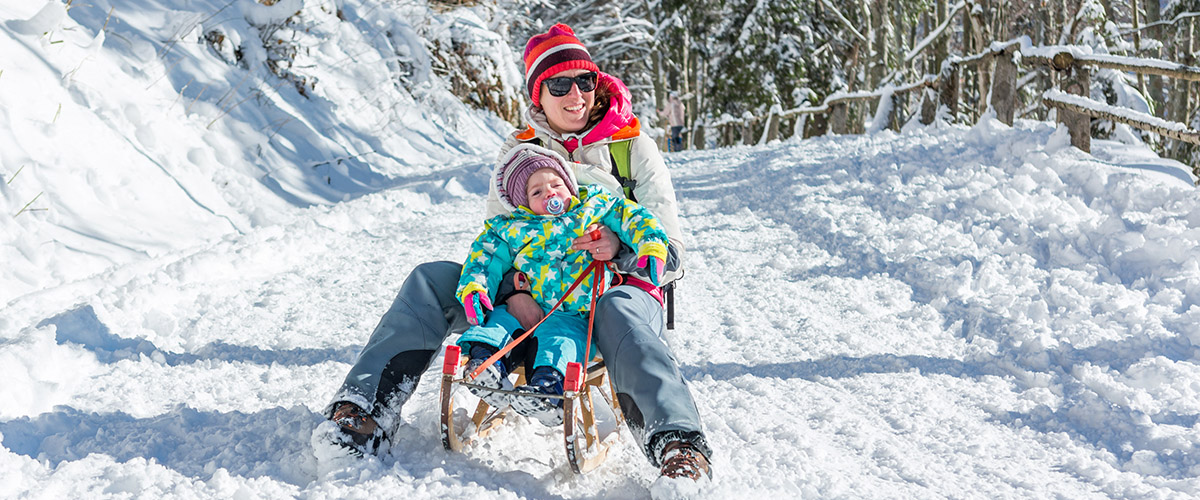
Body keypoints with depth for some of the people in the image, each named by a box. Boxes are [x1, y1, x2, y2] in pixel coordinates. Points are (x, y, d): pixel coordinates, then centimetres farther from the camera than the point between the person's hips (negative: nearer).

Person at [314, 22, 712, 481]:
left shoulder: (634, 147, 2)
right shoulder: (519, 151, 10)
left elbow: (670, 257, -3)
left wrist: (621, 248, -26)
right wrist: (512, 292, -21)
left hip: (617, 291, -3)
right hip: (533, 301, 3)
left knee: (619, 312, -40)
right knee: (431, 279, -17)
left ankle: (679, 446, -57)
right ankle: (364, 413, -25)